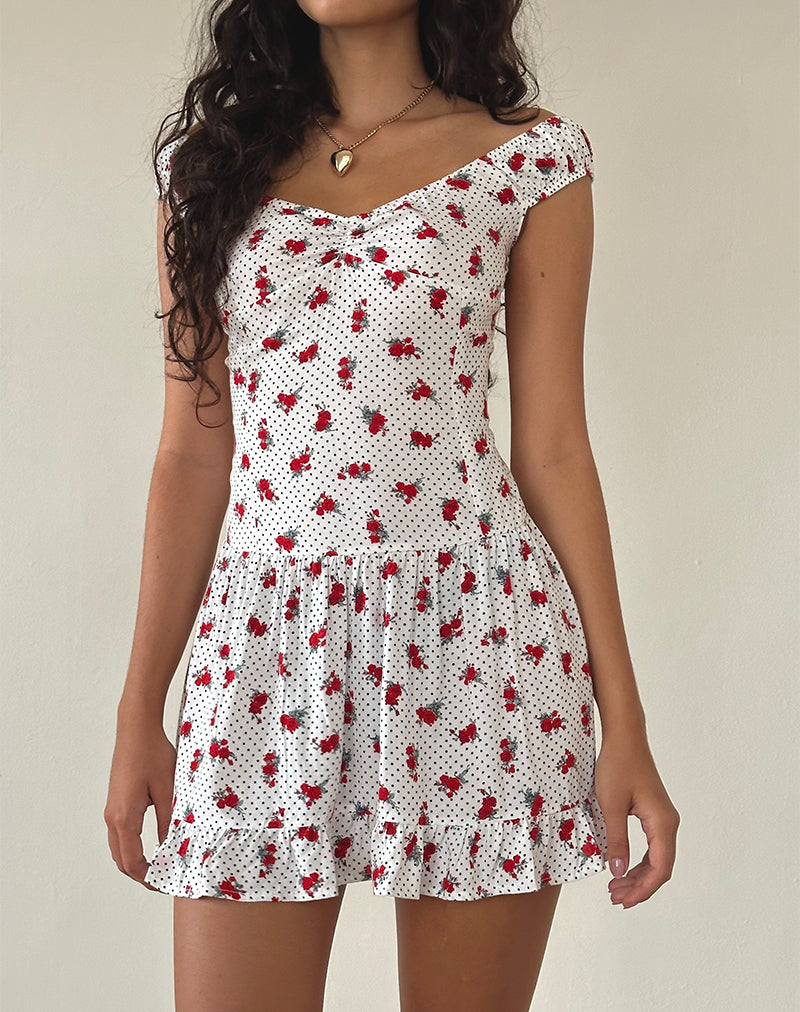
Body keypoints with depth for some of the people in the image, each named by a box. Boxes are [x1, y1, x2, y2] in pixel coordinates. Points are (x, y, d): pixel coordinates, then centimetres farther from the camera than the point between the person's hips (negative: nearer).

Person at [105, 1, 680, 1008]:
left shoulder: (533, 157, 3)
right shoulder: (208, 160, 10)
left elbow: (553, 450, 3)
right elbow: (194, 450, 9)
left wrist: (623, 720, 0)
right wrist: (140, 712, 8)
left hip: (476, 632, -1)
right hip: (267, 639, 2)